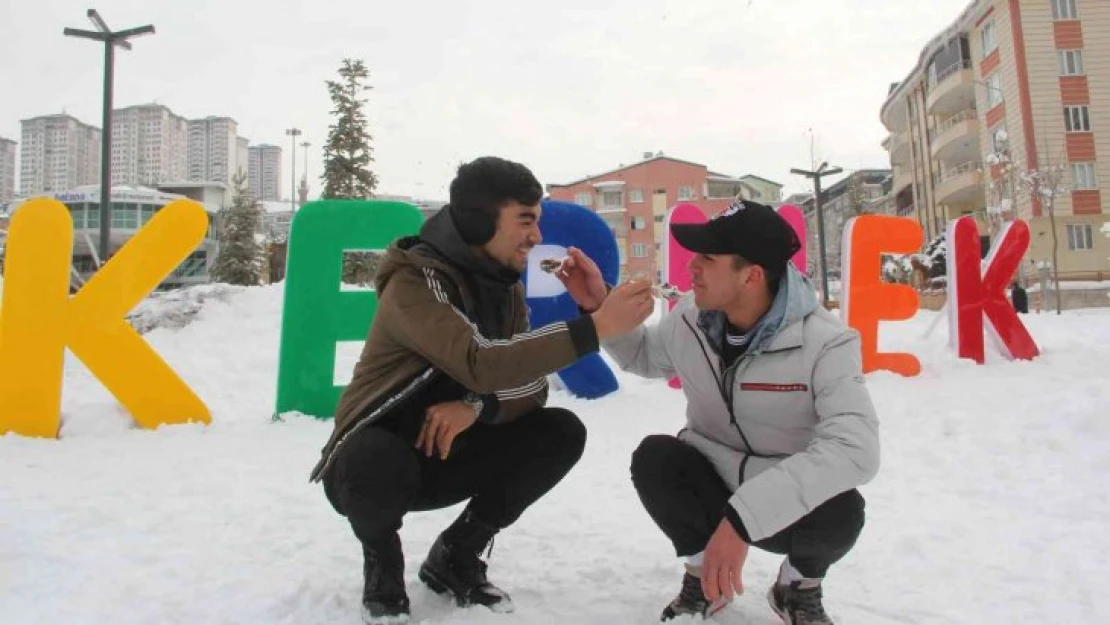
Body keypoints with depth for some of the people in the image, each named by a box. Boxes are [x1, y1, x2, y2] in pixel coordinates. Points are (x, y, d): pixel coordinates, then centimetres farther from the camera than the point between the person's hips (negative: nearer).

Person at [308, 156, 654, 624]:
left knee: (562, 432, -12)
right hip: (373, 459, -6)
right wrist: (596, 327, -40)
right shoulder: (415, 280, -24)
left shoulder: (504, 284, -1)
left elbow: (530, 380, -6)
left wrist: (478, 405, -27)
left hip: (444, 454, 6)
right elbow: (481, 364, -39)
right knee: (378, 463, -40)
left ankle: (456, 557, 6)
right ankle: (382, 563, -2)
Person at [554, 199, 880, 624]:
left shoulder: (824, 342, -26)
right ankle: (703, 571, 2)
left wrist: (744, 516, -49)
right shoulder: (689, 318, -11)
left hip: (792, 503, -2)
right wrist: (598, 308, -7)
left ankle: (799, 587, 3)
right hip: (711, 486, 3)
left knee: (839, 511, -35)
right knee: (654, 458, -27)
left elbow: (855, 449, -40)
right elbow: (643, 357, 12)